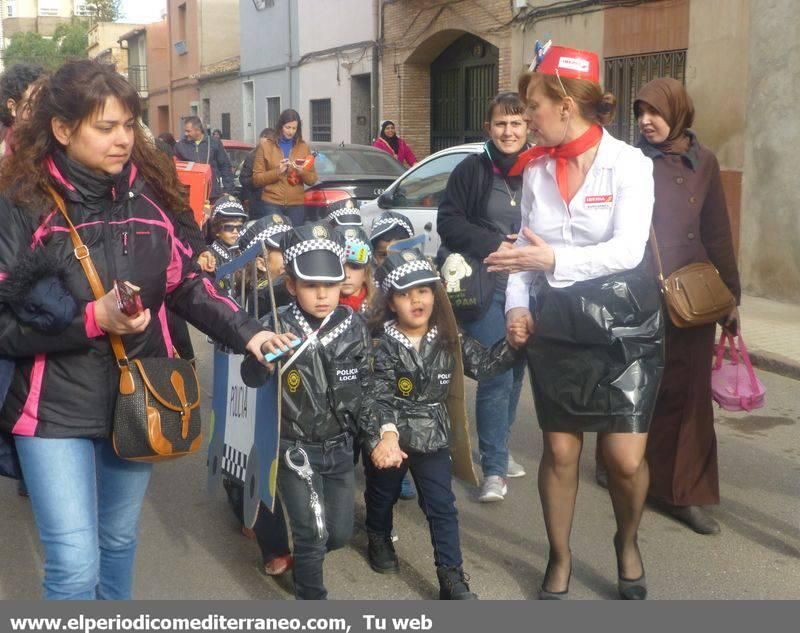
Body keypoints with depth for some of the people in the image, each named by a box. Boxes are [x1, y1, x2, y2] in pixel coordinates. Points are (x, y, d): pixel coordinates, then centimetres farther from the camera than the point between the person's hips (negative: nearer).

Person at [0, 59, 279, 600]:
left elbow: (187, 284, 5)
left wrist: (246, 332, -8)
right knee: (75, 566, -3)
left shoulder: (147, 194, 0)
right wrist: (93, 318, -26)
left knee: (120, 539, 22)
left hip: (137, 401, 4)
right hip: (56, 409, -4)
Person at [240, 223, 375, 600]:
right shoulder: (277, 327, -13)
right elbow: (251, 379, -23)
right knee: (312, 533, -6)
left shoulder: (353, 327, -4)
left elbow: (365, 386, 6)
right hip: (296, 448, -4)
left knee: (340, 533, 12)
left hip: (340, 448, 4)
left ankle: (305, 561, 44)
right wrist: (265, 354, -42)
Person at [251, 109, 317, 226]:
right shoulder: (265, 146, 3)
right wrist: (277, 172, -15)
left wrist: (302, 171, -11)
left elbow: (312, 179, 9)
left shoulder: (303, 147, 9)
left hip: (297, 205, 2)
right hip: (272, 204, -2)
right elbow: (256, 179, -1)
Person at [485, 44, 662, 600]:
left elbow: (628, 250, -22)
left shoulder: (630, 164, -10)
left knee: (626, 458, -2)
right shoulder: (536, 170, 4)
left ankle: (628, 543, 29)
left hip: (624, 326, -3)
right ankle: (560, 558, 28)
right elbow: (527, 246, 8)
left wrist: (555, 260, -34)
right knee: (560, 450, 8)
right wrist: (517, 304, -8)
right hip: (556, 326, 3)